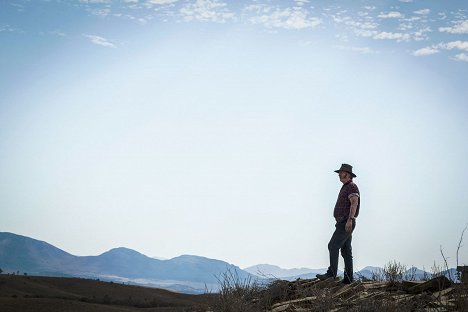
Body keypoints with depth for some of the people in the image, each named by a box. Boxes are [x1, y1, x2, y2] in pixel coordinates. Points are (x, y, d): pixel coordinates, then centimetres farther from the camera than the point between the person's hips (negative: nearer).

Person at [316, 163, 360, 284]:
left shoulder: (351, 187, -9)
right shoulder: (345, 187, 23)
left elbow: (354, 203, -22)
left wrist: (350, 220, -32)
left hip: (346, 223, -10)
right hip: (343, 223, 10)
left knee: (333, 246, -14)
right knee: (346, 251, 7)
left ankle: (332, 273, -13)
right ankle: (348, 278, 7)